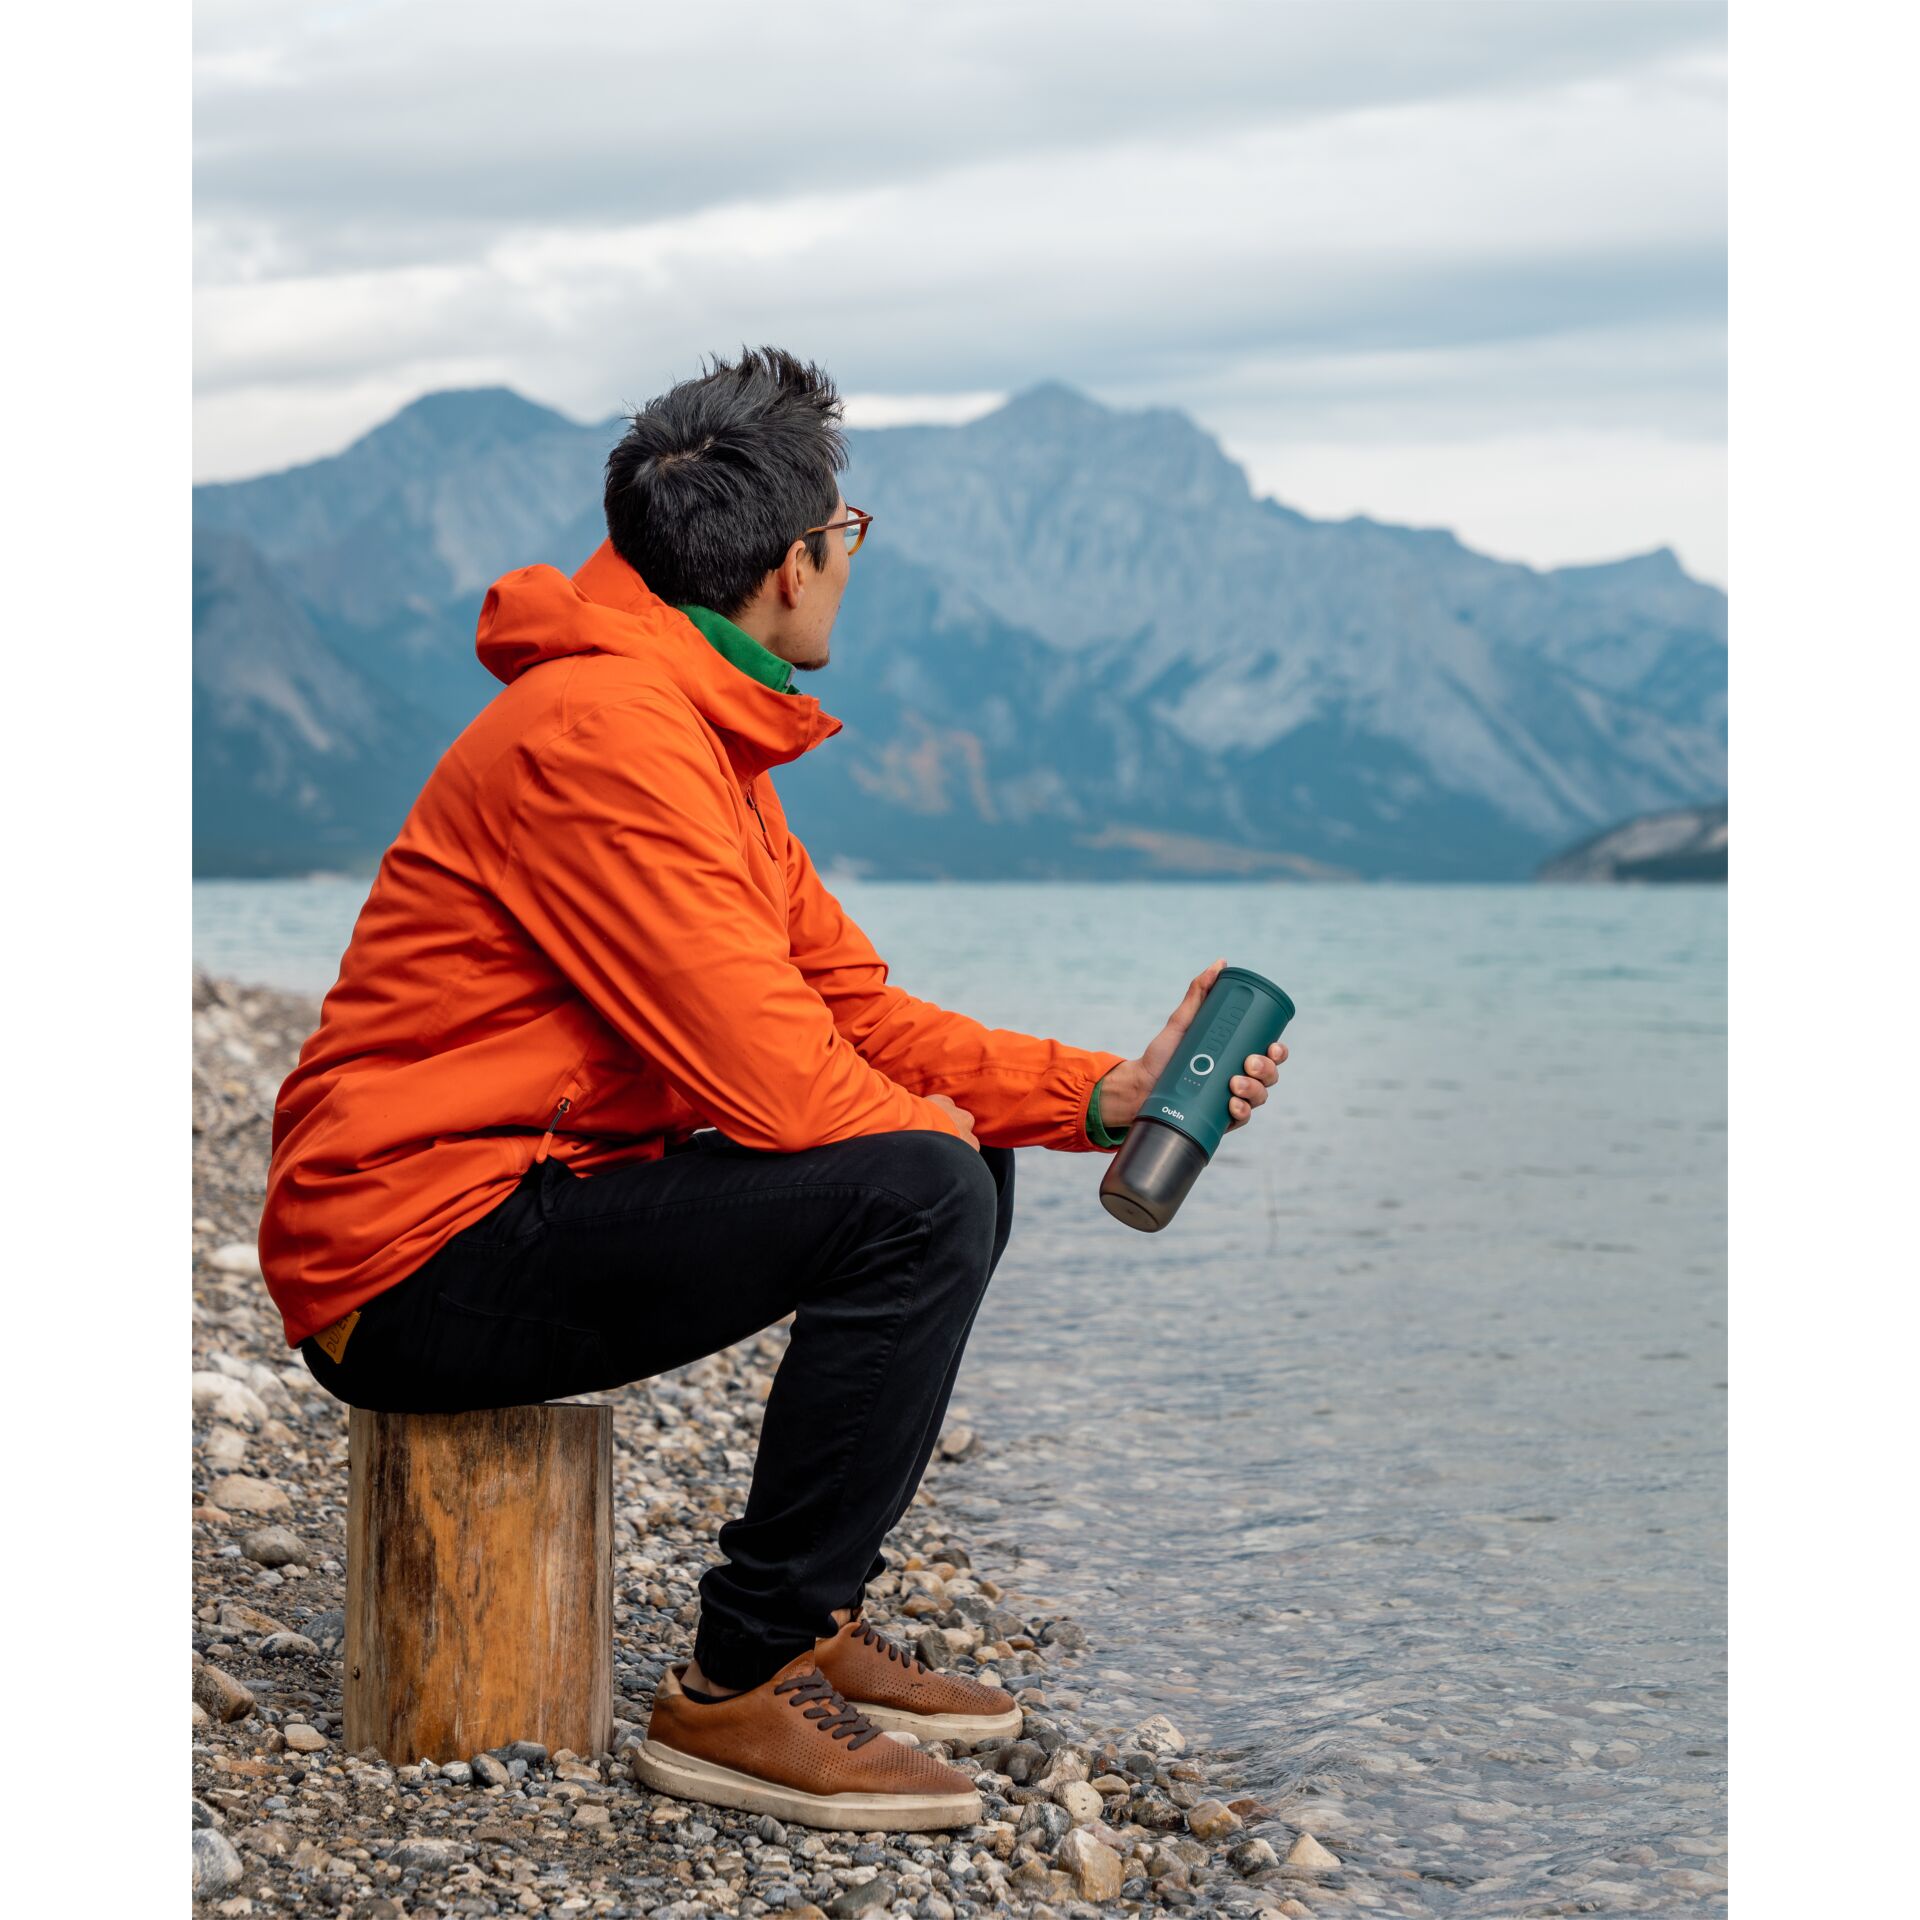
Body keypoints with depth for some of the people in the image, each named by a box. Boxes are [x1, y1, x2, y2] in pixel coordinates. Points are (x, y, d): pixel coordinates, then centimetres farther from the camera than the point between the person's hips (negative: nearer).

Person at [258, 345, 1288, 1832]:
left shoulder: (702, 732, 13)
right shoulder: (607, 731, -20)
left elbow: (853, 1010, 13)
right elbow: (770, 1073, -25)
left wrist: (1104, 1093, 3)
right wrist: (926, 1128, -4)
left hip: (540, 1192, 11)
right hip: (420, 1269, -11)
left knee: (960, 1158, 14)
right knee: (919, 1191, -24)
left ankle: (818, 1618, 16)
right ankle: (740, 1689, -13)